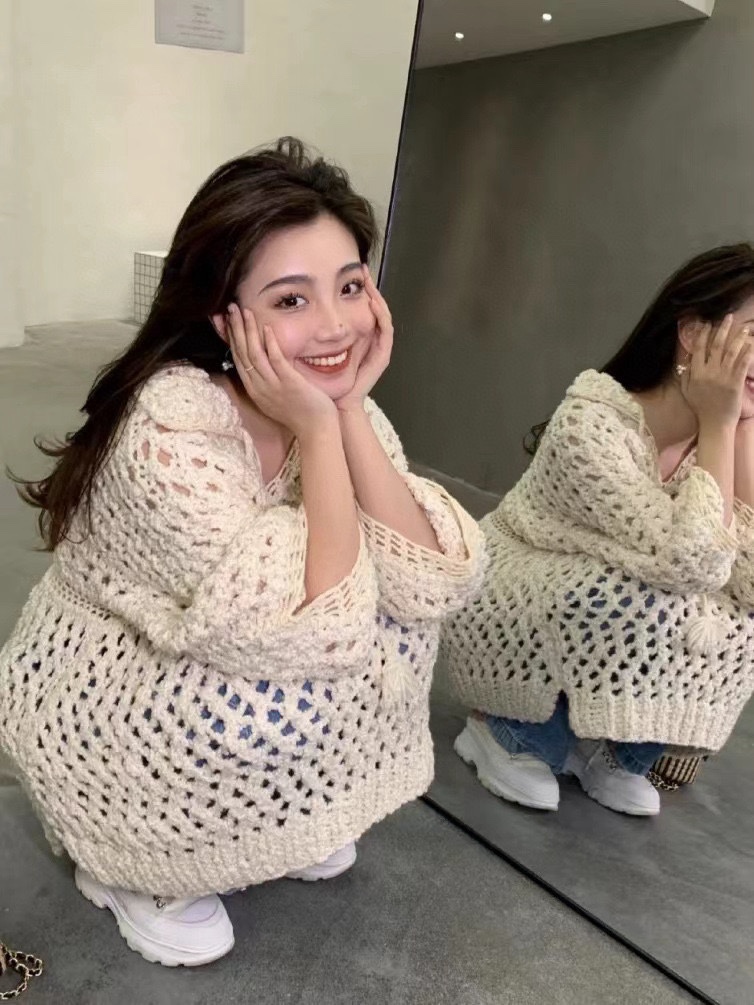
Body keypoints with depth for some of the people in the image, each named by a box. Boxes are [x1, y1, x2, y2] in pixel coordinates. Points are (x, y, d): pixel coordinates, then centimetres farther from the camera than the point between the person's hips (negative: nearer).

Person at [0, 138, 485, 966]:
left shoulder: (331, 394, -13)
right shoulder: (172, 427, -33)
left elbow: (431, 585, -20)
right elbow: (325, 639, -35)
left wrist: (351, 410, -26)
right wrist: (317, 430, -34)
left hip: (225, 693, 6)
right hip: (93, 702, -5)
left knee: (397, 615, -9)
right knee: (284, 698, -28)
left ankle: (284, 819, 15)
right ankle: (129, 860, 4)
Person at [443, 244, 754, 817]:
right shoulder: (591, 424, -30)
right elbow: (691, 564, -37)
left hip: (598, 621, 6)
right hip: (500, 622, -6)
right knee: (644, 603, -31)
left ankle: (614, 752, 8)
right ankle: (514, 733, -5)